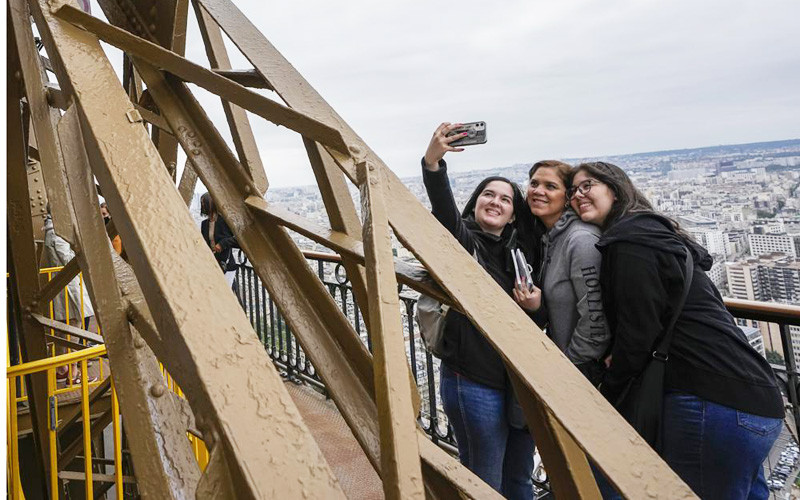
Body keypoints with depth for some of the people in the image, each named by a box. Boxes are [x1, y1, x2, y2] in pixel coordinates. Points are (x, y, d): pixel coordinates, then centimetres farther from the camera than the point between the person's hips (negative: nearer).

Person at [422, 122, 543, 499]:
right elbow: (442, 205, -29)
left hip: (522, 380, 6)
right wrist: (433, 162, -46)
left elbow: (543, 319, 15)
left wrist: (538, 306, -7)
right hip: (474, 383, -6)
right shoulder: (462, 239, -6)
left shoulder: (519, 250, 10)